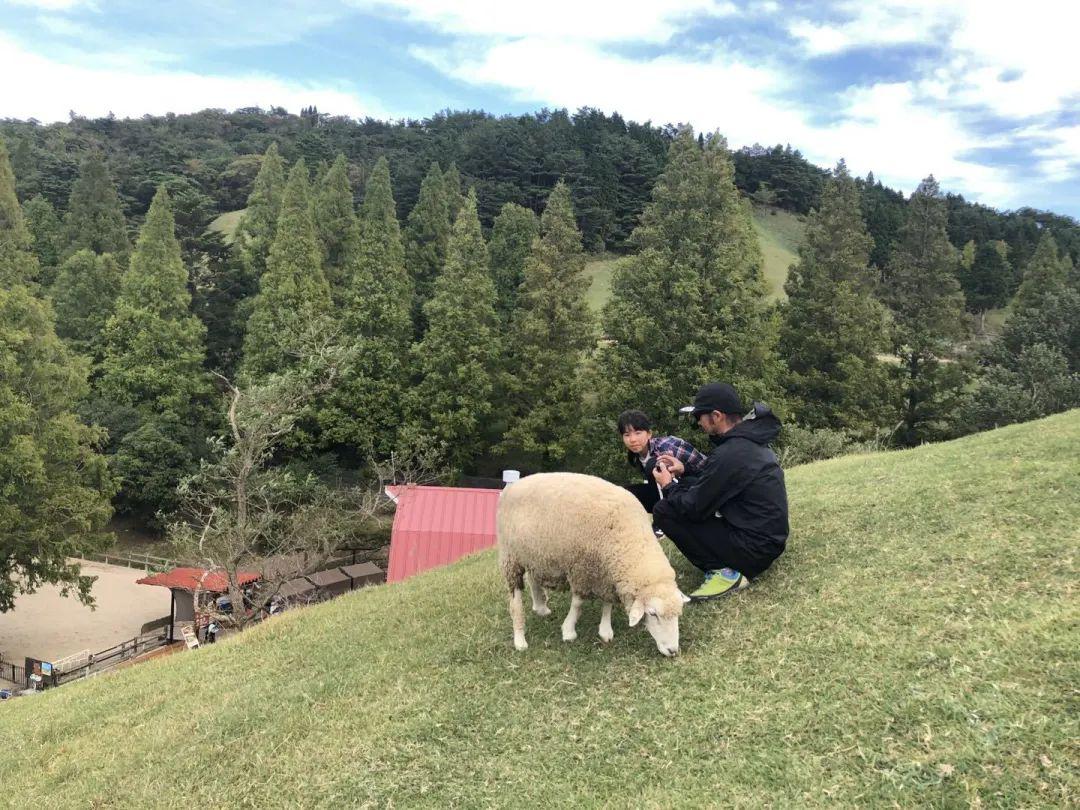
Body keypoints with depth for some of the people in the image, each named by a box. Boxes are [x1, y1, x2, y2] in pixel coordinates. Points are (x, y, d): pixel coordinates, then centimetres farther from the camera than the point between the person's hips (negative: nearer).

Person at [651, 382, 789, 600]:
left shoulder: (729, 454, -25)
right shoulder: (750, 439, 4)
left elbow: (693, 508, -17)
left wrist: (669, 487, 1)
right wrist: (684, 471, 9)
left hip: (756, 547, -10)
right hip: (770, 536, 10)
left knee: (663, 511, -9)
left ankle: (725, 572, -9)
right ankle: (739, 565, 12)